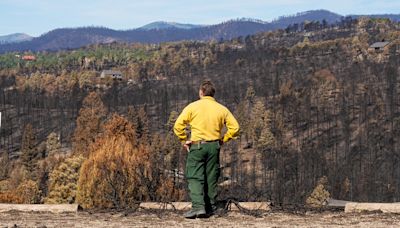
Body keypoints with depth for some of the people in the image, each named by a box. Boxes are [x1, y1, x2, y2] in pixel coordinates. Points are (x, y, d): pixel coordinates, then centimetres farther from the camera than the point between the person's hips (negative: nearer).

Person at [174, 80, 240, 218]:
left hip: (197, 146, -3)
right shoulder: (221, 109, 5)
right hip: (214, 147, 3)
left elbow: (178, 125, -9)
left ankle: (198, 206, -18)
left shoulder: (193, 107, -3)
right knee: (211, 178, 11)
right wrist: (223, 140, 11)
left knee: (194, 177, -3)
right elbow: (234, 127, 3)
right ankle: (210, 208, 16)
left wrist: (184, 141, 2)